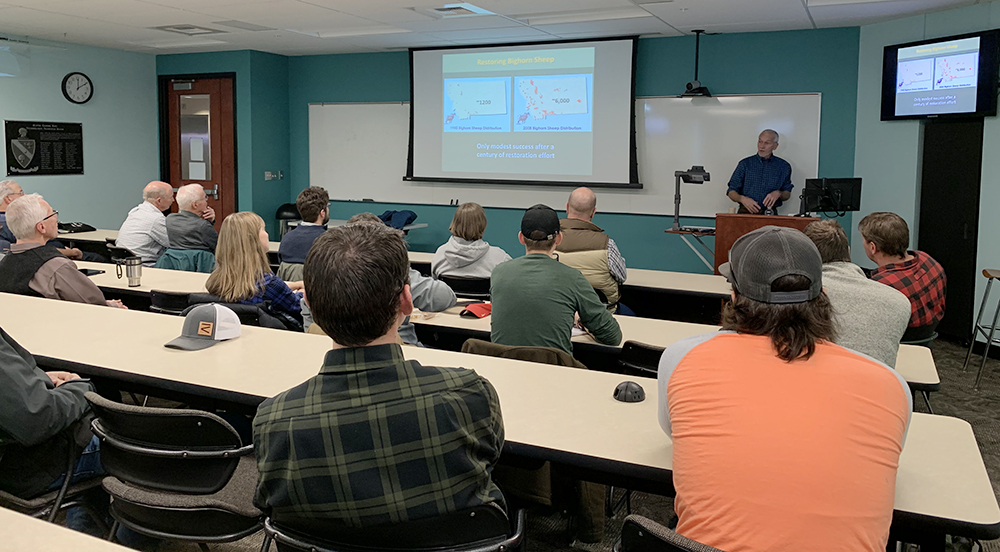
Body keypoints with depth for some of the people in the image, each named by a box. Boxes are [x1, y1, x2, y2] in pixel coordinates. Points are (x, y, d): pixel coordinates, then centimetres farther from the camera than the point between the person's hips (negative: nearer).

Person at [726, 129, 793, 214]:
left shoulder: (784, 166, 11)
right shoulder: (745, 164, 8)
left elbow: (787, 195, 16)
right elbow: (731, 192, 6)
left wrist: (778, 194, -6)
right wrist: (743, 199, -14)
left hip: (769, 214, 1)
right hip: (746, 212, -1)